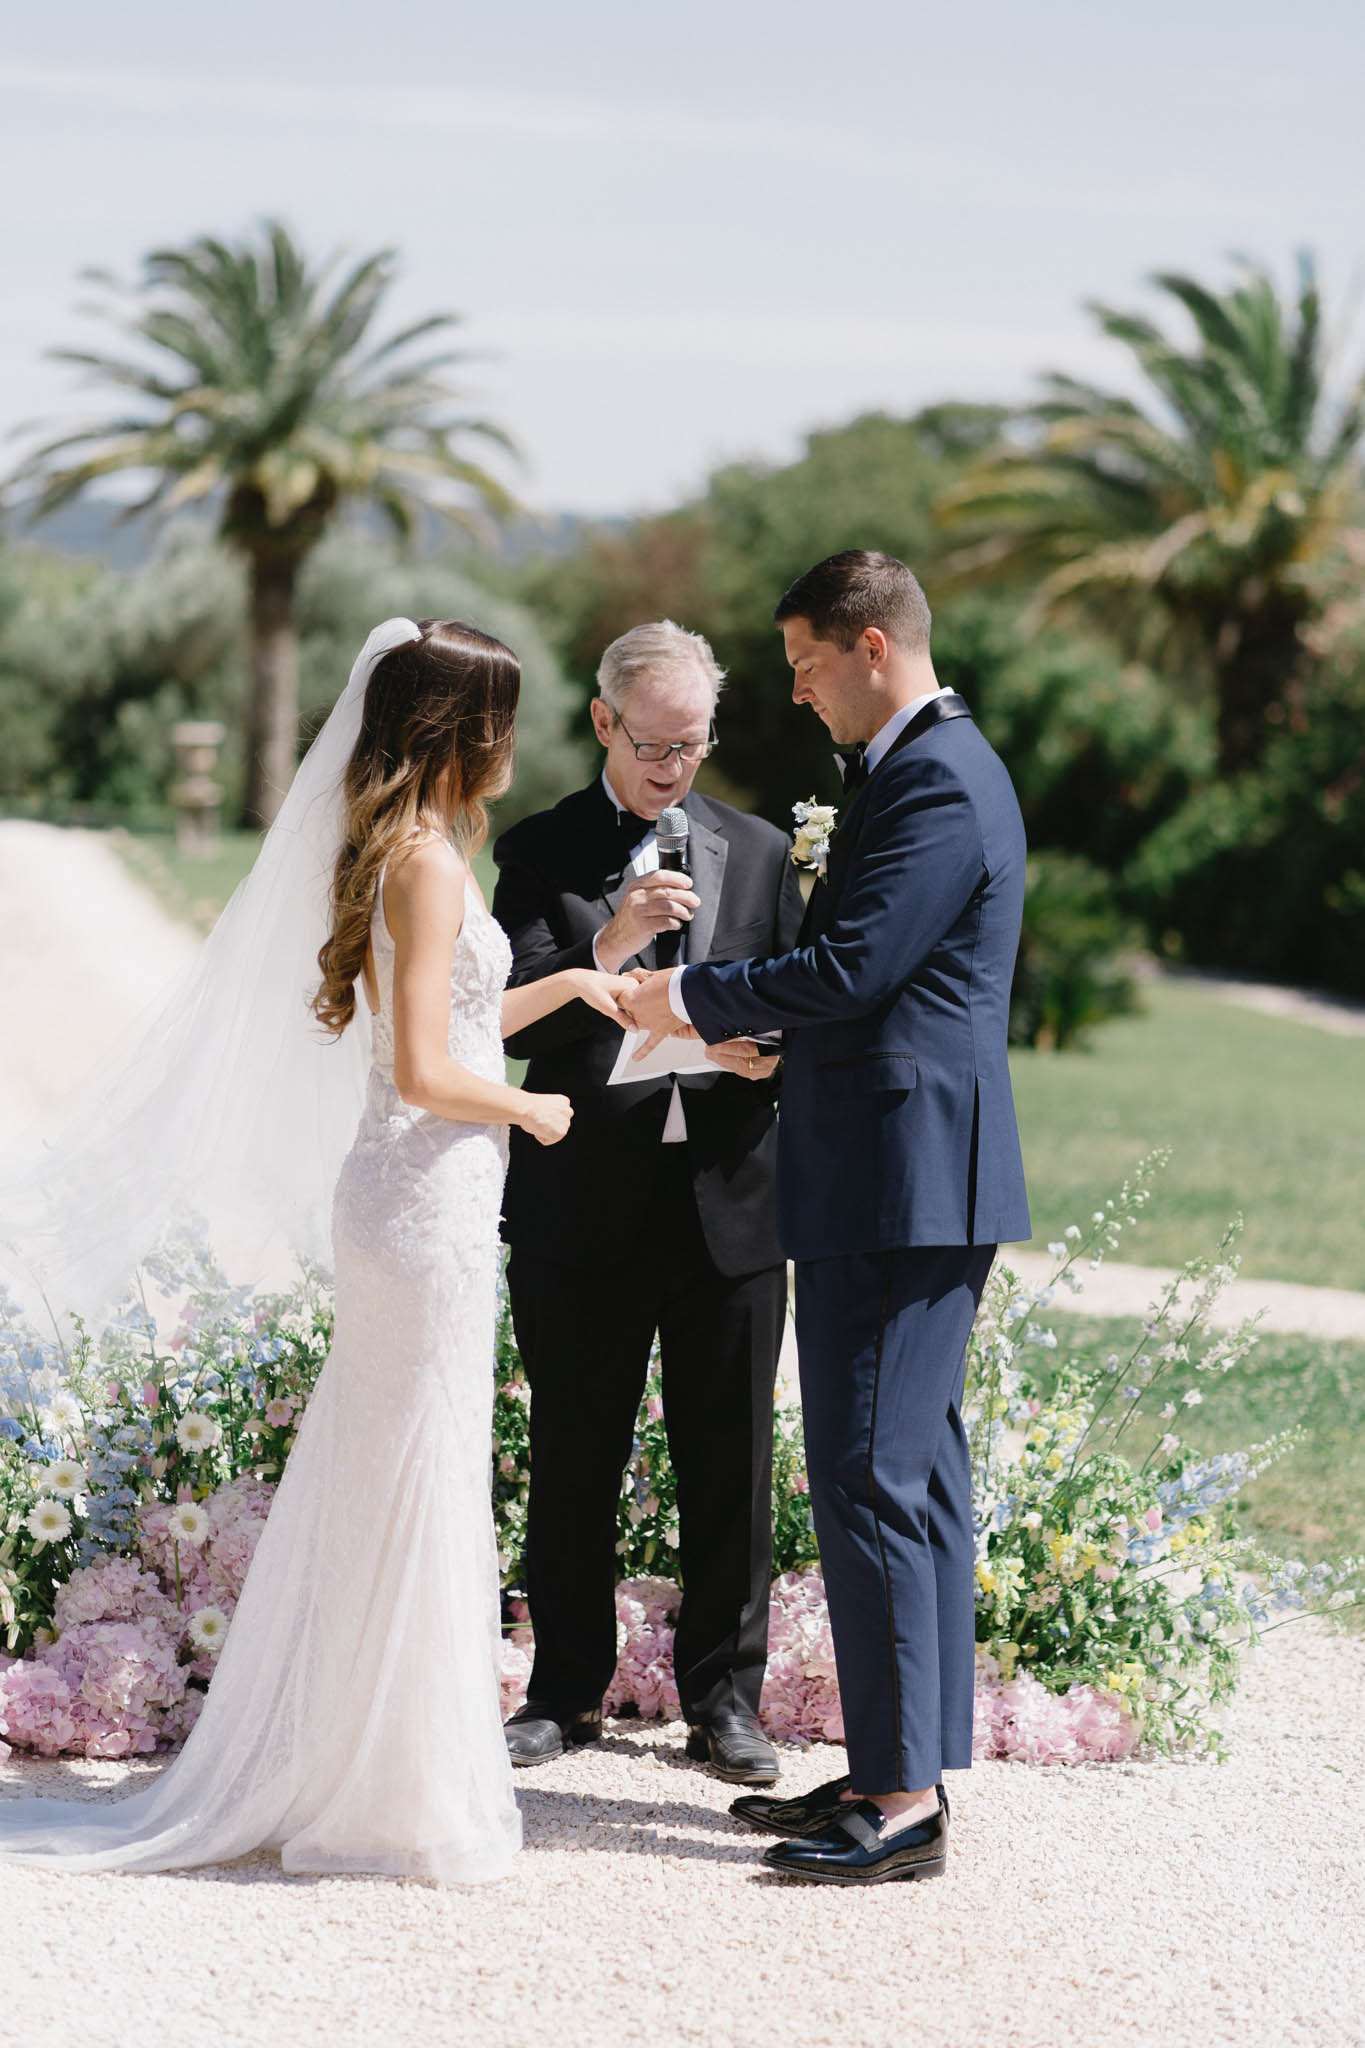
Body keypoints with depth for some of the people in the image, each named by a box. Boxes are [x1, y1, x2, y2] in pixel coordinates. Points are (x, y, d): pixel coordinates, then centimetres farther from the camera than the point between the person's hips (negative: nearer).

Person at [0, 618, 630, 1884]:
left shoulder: (405, 853, 13)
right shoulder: (428, 861, -16)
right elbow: (425, 1072, -21)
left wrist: (560, 985, 19)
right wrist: (531, 1108, -6)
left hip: (409, 1204, 10)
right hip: (429, 1206, -10)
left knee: (381, 1485, 14)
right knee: (416, 1490, -2)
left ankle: (319, 1771, 22)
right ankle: (400, 1802, 5)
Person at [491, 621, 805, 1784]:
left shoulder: (759, 853, 11)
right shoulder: (542, 852, 4)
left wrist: (772, 1055, -11)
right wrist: (607, 945, -22)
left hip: (728, 1199, 2)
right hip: (583, 1205, -2)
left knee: (730, 1465, 4)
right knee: (575, 1462, 5)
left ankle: (724, 1698, 14)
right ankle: (568, 1692, 17)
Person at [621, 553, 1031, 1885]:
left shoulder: (936, 783, -16)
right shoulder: (922, 768, 18)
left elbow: (847, 970, -20)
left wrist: (695, 998, -7)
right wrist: (748, 1021, 13)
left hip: (899, 1179, -11)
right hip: (904, 1185, 11)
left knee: (869, 1477, -9)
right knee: (913, 1474, 13)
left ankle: (901, 1801, -7)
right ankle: (903, 1768, 19)